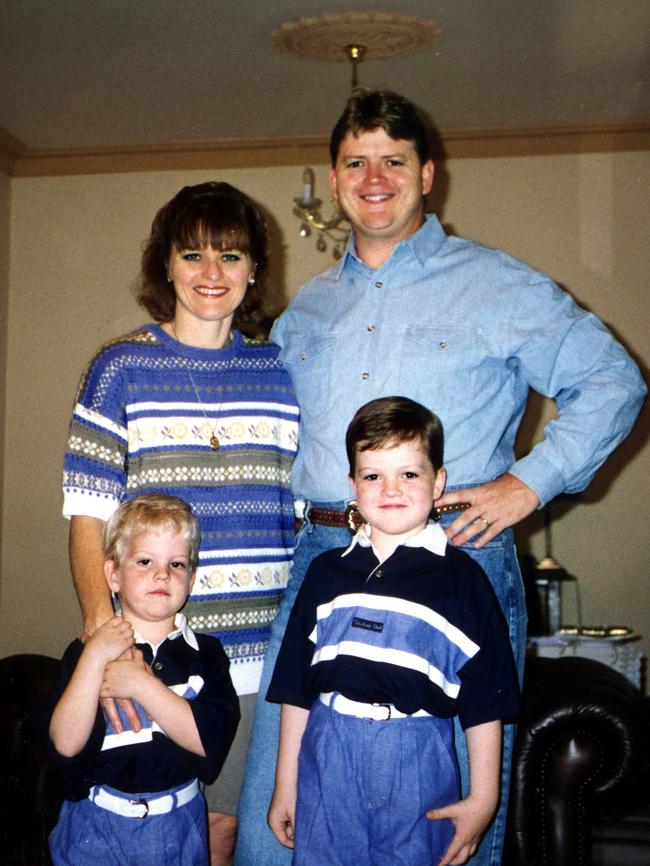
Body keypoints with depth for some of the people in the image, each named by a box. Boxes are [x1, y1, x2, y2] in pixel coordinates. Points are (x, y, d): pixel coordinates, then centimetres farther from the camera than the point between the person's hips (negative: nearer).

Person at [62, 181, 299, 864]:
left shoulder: (282, 372, 9)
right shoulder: (122, 367, 1)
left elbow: (310, 512, 12)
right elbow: (88, 514, -3)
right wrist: (101, 629, -17)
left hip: (262, 653, 2)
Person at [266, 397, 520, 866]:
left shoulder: (460, 577, -2)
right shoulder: (327, 572, 6)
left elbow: (485, 701, -1)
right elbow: (296, 689, 10)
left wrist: (483, 797, -3)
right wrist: (285, 785, 11)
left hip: (418, 768, -2)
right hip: (327, 761, 3)